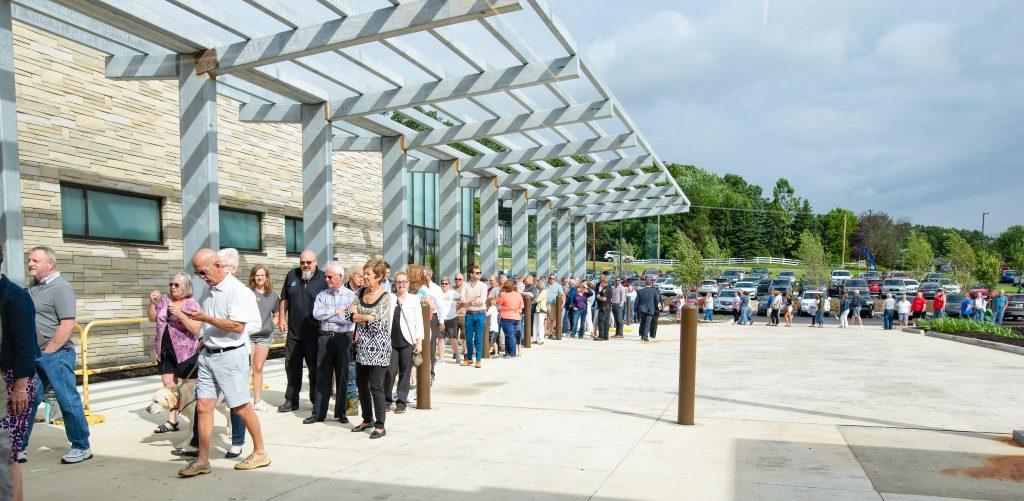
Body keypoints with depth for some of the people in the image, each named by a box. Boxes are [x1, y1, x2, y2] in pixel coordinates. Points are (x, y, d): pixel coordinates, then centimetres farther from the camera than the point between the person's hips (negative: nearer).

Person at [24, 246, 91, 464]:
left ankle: (81, 448, 9)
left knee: (68, 401, -1)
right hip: (34, 355, 8)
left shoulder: (60, 287, -11)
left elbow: (68, 325, -18)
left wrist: (48, 350, -15)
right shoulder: (32, 285, 14)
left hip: (56, 354, -8)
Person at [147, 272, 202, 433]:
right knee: (168, 383, 5)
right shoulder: (164, 300, 7)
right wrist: (152, 303, -2)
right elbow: (152, 319, 15)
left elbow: (196, 329, -15)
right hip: (165, 350, 5)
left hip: (185, 351, -5)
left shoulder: (192, 304, -8)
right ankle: (172, 421, 11)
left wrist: (180, 314, -25)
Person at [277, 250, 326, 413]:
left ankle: (317, 401, 16)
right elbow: (284, 299, 17)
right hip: (293, 331, 4)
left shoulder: (323, 278, -4)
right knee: (292, 367, 10)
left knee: (315, 368, 4)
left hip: (314, 333, -4)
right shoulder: (292, 275, 8)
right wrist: (282, 318, 10)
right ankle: (291, 400, 21)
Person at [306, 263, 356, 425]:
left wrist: (326, 315, -8)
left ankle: (341, 412, 15)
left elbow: (351, 318, -10)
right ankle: (318, 413, 10)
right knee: (323, 376, 3)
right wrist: (336, 312, -7)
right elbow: (316, 314, -3)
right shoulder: (321, 295, 12)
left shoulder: (351, 295, 3)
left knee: (343, 376, 4)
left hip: (344, 338, -2)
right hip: (325, 338, 2)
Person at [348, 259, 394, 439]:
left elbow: (378, 323, -18)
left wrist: (360, 316, -7)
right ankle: (367, 419, 32)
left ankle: (380, 426, 6)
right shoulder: (361, 292, 8)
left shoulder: (386, 297, -11)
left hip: (378, 348, -7)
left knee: (376, 387, -4)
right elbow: (352, 314, 2)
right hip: (362, 347, 7)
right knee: (361, 384, 15)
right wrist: (368, 318, -14)